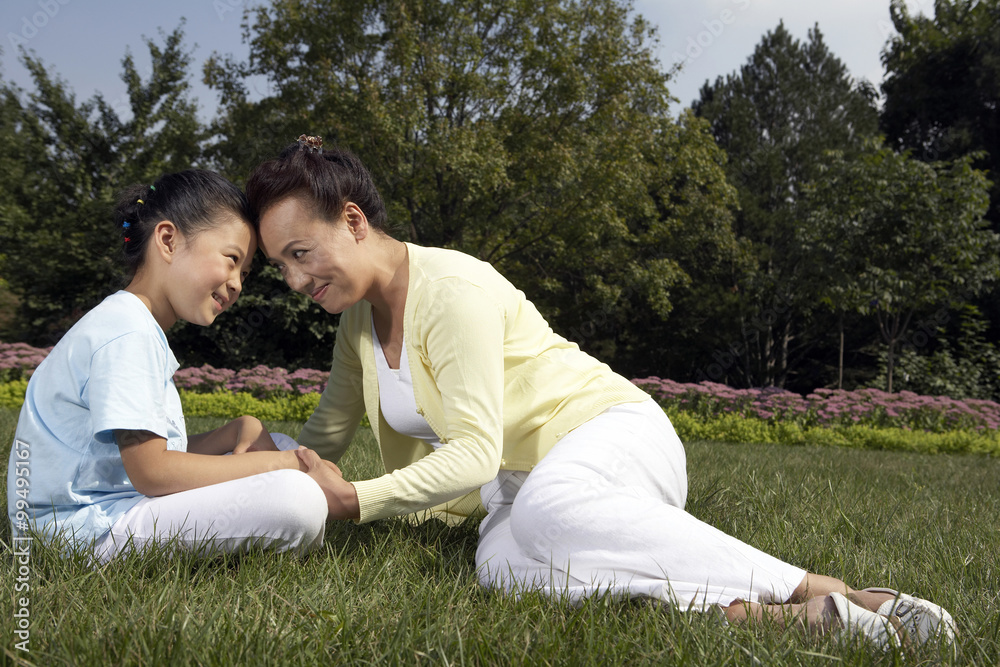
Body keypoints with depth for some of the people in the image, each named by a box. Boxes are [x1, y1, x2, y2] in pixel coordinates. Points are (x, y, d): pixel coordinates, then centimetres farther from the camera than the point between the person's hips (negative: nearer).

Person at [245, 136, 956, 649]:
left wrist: (357, 500, -24)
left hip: (610, 431, -7)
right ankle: (772, 616, -36)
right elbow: (323, 441, 20)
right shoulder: (358, 320, 12)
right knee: (504, 564, -31)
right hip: (521, 482, 7)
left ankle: (819, 589, -39)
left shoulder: (453, 289, -15)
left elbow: (476, 451, -20)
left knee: (548, 507, -44)